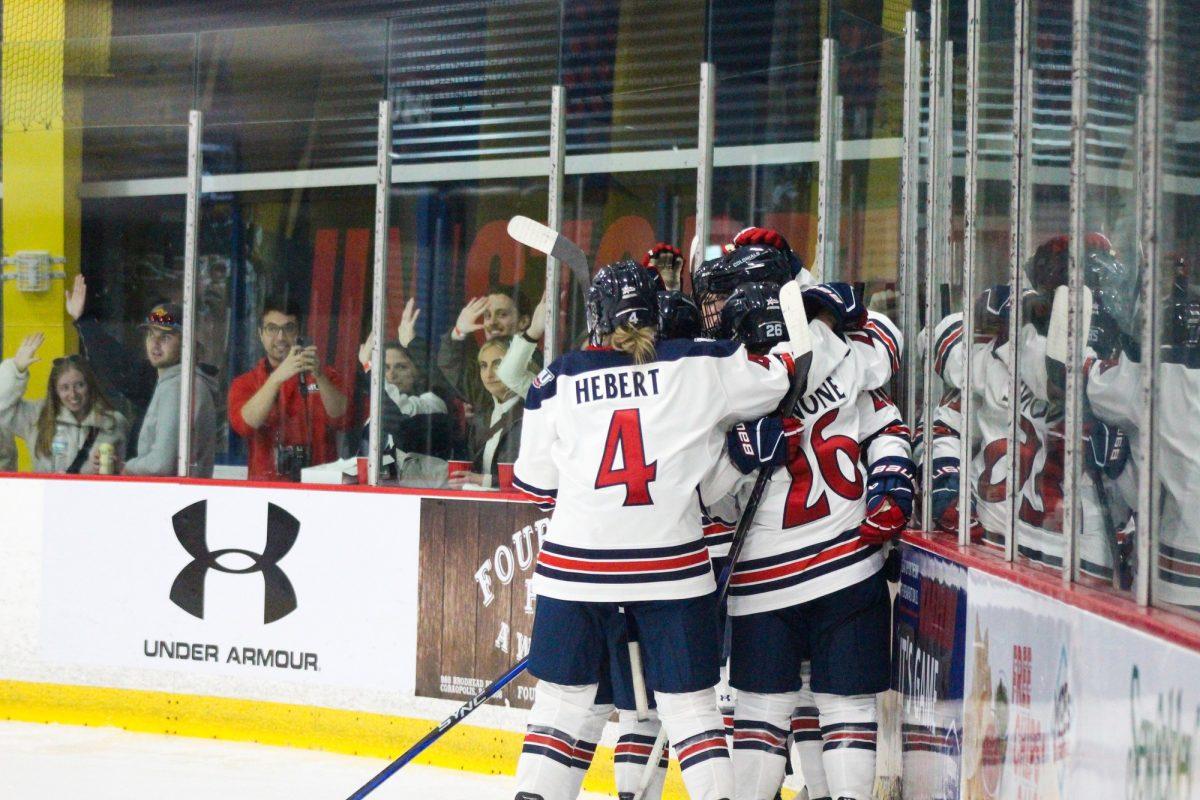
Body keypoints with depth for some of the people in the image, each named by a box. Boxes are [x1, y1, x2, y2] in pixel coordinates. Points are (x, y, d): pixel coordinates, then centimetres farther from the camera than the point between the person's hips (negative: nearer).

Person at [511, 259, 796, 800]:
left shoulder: (558, 381, 3)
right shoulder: (698, 367, -2)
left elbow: (536, 482, 9)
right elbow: (779, 374, 6)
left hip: (576, 564, 1)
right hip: (671, 565, -1)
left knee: (563, 697, 11)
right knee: (688, 701, 7)